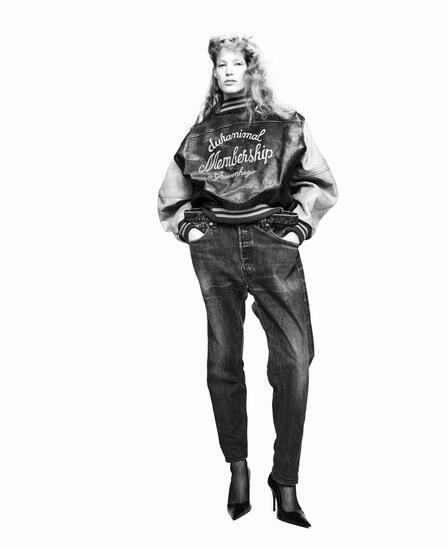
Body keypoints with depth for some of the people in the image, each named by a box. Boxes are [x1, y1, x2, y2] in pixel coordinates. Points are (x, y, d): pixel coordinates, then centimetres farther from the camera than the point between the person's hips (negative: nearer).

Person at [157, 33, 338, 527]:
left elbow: (317, 181, 13)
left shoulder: (286, 122, 15)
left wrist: (300, 223, -1)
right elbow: (171, 192, 25)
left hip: (273, 244, -1)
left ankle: (286, 481, -2)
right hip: (213, 247, 2)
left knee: (295, 357, -13)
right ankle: (237, 467, 15)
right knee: (223, 359, 2)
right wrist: (186, 225, 10)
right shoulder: (200, 131, 20)